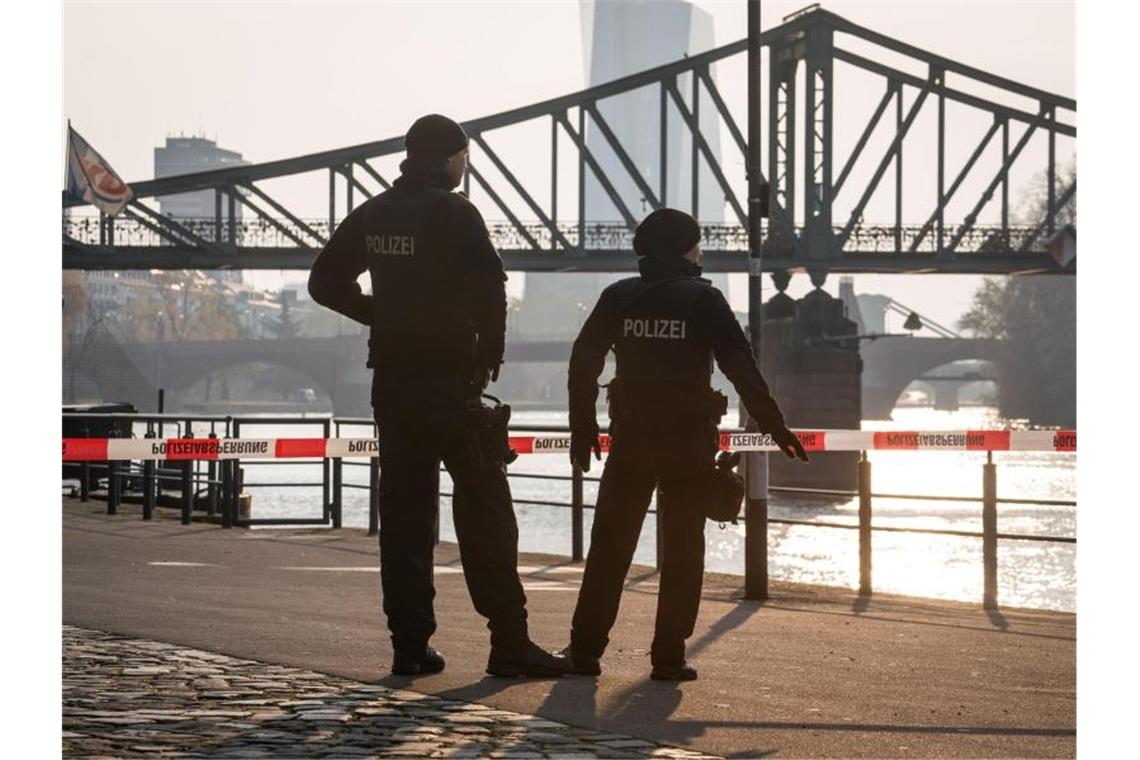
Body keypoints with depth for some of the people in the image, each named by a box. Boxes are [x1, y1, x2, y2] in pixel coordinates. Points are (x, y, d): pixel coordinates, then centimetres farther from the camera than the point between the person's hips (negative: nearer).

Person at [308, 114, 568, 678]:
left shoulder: (372, 215, 10)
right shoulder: (452, 212, -10)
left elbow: (325, 282, 16)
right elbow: (488, 288, -20)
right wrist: (490, 353, -6)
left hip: (390, 382, 6)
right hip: (449, 381, -6)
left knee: (403, 514, 9)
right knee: (483, 509, -3)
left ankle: (410, 646, 8)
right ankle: (509, 643, -4)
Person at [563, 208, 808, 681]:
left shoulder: (617, 297, 5)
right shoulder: (703, 299, -4)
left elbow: (583, 362, 4)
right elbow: (741, 367, -7)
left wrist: (582, 429, 12)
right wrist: (773, 425, -1)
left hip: (630, 438, 2)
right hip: (689, 441, -2)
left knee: (609, 545, 9)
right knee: (682, 549, 5)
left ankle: (585, 649, 7)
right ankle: (668, 656, 2)